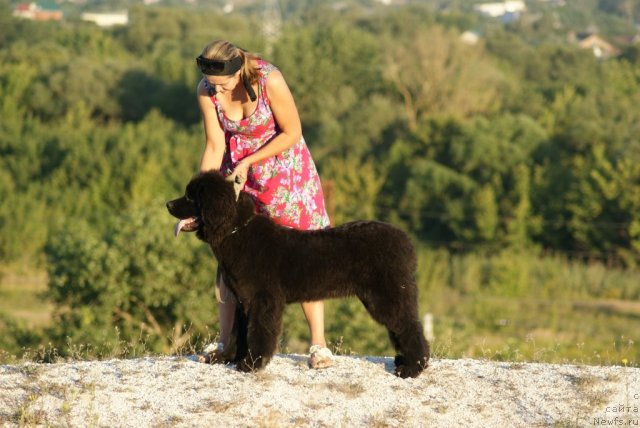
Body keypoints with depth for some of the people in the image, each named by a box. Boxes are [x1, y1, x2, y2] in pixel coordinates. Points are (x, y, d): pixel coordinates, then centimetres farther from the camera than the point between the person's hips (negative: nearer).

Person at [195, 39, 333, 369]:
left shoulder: (268, 80, -27)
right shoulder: (206, 91, -15)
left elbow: (292, 133, -18)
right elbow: (214, 147, -9)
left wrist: (248, 162, -22)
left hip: (283, 164, -4)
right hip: (237, 170, 4)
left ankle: (318, 344, -3)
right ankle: (226, 341, 11)